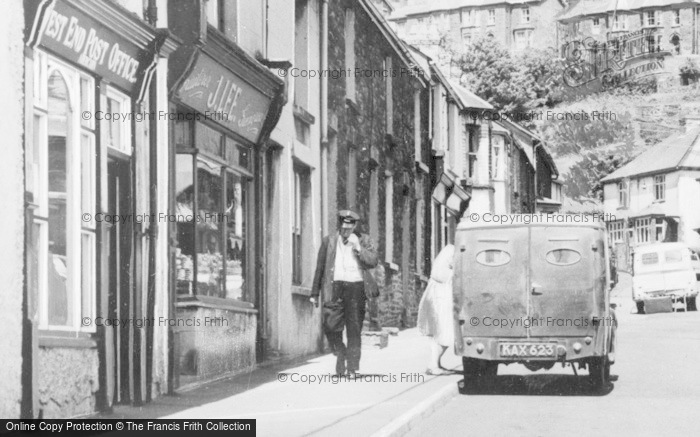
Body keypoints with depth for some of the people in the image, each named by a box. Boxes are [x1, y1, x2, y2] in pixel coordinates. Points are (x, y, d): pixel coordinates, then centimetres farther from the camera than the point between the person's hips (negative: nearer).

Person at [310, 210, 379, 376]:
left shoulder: (364, 241, 7)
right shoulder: (329, 241, 8)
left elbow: (372, 262, -7)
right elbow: (320, 268, 12)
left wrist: (358, 247, -17)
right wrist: (315, 293, 12)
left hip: (356, 286, -1)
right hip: (335, 286, 1)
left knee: (354, 328, -5)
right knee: (331, 327, -9)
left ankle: (352, 367, 0)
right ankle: (340, 353, 19)